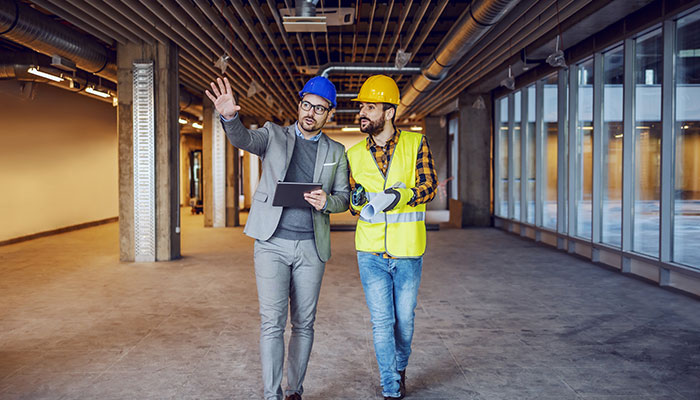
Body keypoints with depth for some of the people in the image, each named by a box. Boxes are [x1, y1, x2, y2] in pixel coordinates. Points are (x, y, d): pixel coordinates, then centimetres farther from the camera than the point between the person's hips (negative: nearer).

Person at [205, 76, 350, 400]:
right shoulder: (274, 135, 5)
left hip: (311, 246, 2)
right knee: (272, 322, -6)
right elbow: (243, 139, -14)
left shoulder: (336, 152, 11)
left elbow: (344, 197, 13)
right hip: (272, 242, -2)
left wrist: (327, 201, -11)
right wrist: (230, 117, -37)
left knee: (303, 324, 9)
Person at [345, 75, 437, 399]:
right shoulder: (354, 154, 5)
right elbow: (352, 204, 10)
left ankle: (399, 368, 41)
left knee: (404, 320, 12)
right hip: (371, 252, 1)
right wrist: (357, 199, -14)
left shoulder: (416, 144, -2)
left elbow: (429, 186, -7)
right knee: (381, 322, 2)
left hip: (408, 251, -1)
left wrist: (403, 196, -26)